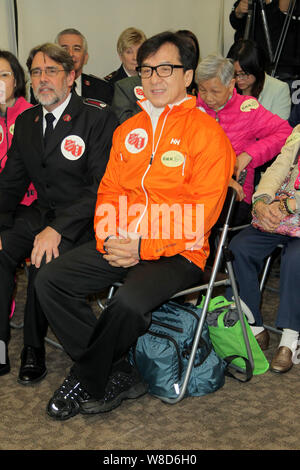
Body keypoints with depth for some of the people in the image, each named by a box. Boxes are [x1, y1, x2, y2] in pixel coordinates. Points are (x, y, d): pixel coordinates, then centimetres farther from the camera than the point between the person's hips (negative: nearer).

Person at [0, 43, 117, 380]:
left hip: (81, 220, -6)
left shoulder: (98, 120, -8)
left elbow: (102, 187, -16)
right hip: (40, 212, 6)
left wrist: (58, 229, -26)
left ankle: (34, 349, -8)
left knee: (45, 261, -31)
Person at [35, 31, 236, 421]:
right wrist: (108, 238, -5)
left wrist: (144, 247, -19)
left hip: (176, 251, -6)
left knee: (129, 304, -33)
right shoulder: (129, 129, 16)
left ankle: (87, 381, -2)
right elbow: (109, 190, 15)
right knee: (49, 280, -9)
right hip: (120, 246, 7)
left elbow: (202, 212, -11)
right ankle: (116, 376, -4)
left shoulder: (206, 131, -5)